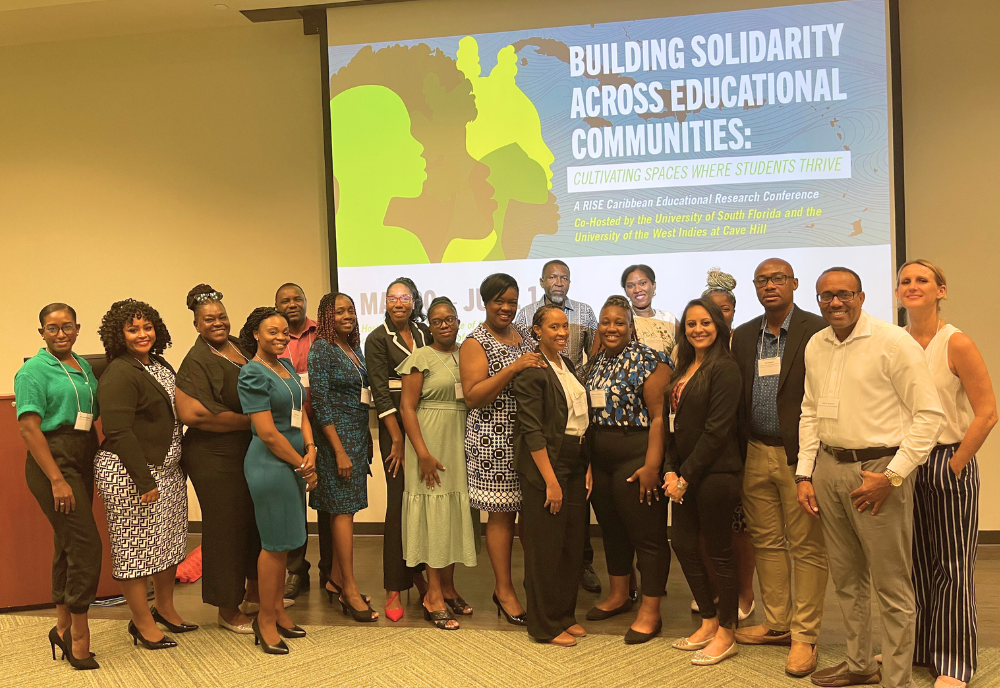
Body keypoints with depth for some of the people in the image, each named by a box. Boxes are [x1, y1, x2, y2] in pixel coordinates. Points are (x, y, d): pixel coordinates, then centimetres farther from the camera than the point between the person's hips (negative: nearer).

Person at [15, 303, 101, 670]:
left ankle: (63, 629, 26)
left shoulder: (84, 366, 14)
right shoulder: (33, 370, -7)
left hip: (82, 460, 8)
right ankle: (79, 634, 4)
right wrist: (57, 479, -20)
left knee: (69, 544, 14)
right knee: (86, 544, -10)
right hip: (53, 460, -7)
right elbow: (29, 428, -14)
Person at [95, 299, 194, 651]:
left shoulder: (161, 366, 11)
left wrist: (181, 464, 15)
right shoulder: (119, 375, -15)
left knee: (169, 542, 16)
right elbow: (119, 433, -21)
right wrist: (145, 481, -22)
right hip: (130, 475, -8)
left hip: (168, 470, 9)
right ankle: (142, 622, 16)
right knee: (135, 545, 2)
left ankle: (164, 608, 33)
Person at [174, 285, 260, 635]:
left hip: (249, 450, 8)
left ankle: (253, 593, 36)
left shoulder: (237, 345, 7)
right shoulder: (197, 361, -16)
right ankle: (228, 610, 20)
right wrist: (248, 421, -19)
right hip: (215, 457, -8)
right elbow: (191, 413, -27)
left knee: (257, 520, 17)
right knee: (226, 527, 3)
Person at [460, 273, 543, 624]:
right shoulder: (475, 342, -6)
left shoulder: (524, 334, 14)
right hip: (494, 440, -6)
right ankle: (505, 589, 16)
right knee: (502, 513, 2)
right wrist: (514, 368, -23)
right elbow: (473, 397, -17)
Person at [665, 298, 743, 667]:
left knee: (719, 552, 3)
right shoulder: (684, 368, 12)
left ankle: (726, 635, 20)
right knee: (683, 544, 12)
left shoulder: (724, 368, -12)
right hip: (685, 473, 8)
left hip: (715, 472, -8)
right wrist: (671, 470, 1)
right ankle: (709, 622, 29)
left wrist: (686, 477, -14)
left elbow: (717, 429, -17)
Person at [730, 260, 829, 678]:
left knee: (806, 546, 2)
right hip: (755, 454, 6)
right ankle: (777, 624, 27)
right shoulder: (743, 336, 11)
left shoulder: (817, 331, -6)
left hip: (800, 455, -5)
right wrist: (738, 455, 4)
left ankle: (805, 636, 14)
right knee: (766, 542, 13)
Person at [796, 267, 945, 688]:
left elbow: (929, 414, -13)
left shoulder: (893, 342, -11)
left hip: (878, 470, -6)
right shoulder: (815, 346, 9)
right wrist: (805, 474, 10)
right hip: (829, 468, 6)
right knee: (846, 578, 18)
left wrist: (891, 476, -15)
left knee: (892, 586, 3)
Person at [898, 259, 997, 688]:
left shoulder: (957, 344, -9)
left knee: (952, 565, 3)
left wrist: (954, 465, -11)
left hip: (948, 464, -4)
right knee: (913, 562, 13)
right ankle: (915, 648, 28)